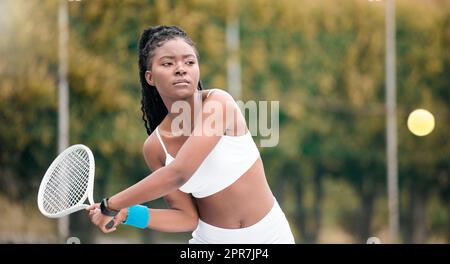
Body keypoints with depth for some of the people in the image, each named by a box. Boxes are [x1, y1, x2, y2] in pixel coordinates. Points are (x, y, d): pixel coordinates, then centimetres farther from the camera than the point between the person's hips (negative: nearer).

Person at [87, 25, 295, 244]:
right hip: (210, 238, 3)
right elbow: (187, 217, -2)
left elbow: (178, 173, -29)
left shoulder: (218, 102, -20)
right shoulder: (154, 147, -7)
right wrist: (126, 214, -14)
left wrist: (111, 205, -22)